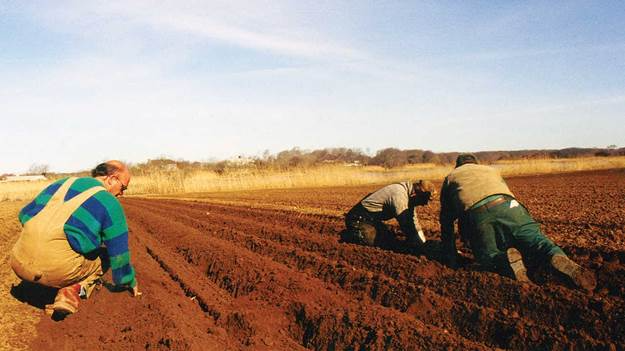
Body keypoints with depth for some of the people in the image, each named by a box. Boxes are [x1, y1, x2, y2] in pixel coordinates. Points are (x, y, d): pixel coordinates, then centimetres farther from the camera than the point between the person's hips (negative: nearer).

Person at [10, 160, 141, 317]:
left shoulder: (63, 183, 21)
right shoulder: (110, 203, 4)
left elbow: (24, 214, 23)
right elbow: (119, 252, 6)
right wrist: (130, 282, 20)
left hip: (19, 264, 6)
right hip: (57, 268, -6)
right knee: (104, 255, 19)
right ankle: (69, 297, -3)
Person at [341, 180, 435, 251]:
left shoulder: (409, 194, 6)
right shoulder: (399, 195, -27)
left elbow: (413, 218, 12)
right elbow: (405, 223, -27)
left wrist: (422, 240, 6)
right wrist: (420, 243, -19)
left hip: (371, 217, 10)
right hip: (359, 218, -10)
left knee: (388, 236, 10)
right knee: (375, 240, -23)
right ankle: (348, 235, -5)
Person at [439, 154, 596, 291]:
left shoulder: (450, 178, 35)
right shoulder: (491, 170, 42)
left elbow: (446, 221, 32)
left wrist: (450, 259, 36)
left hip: (476, 215, -2)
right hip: (506, 205, 2)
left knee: (488, 257, 12)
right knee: (538, 243, 3)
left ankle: (507, 260, -22)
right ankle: (571, 268, -28)